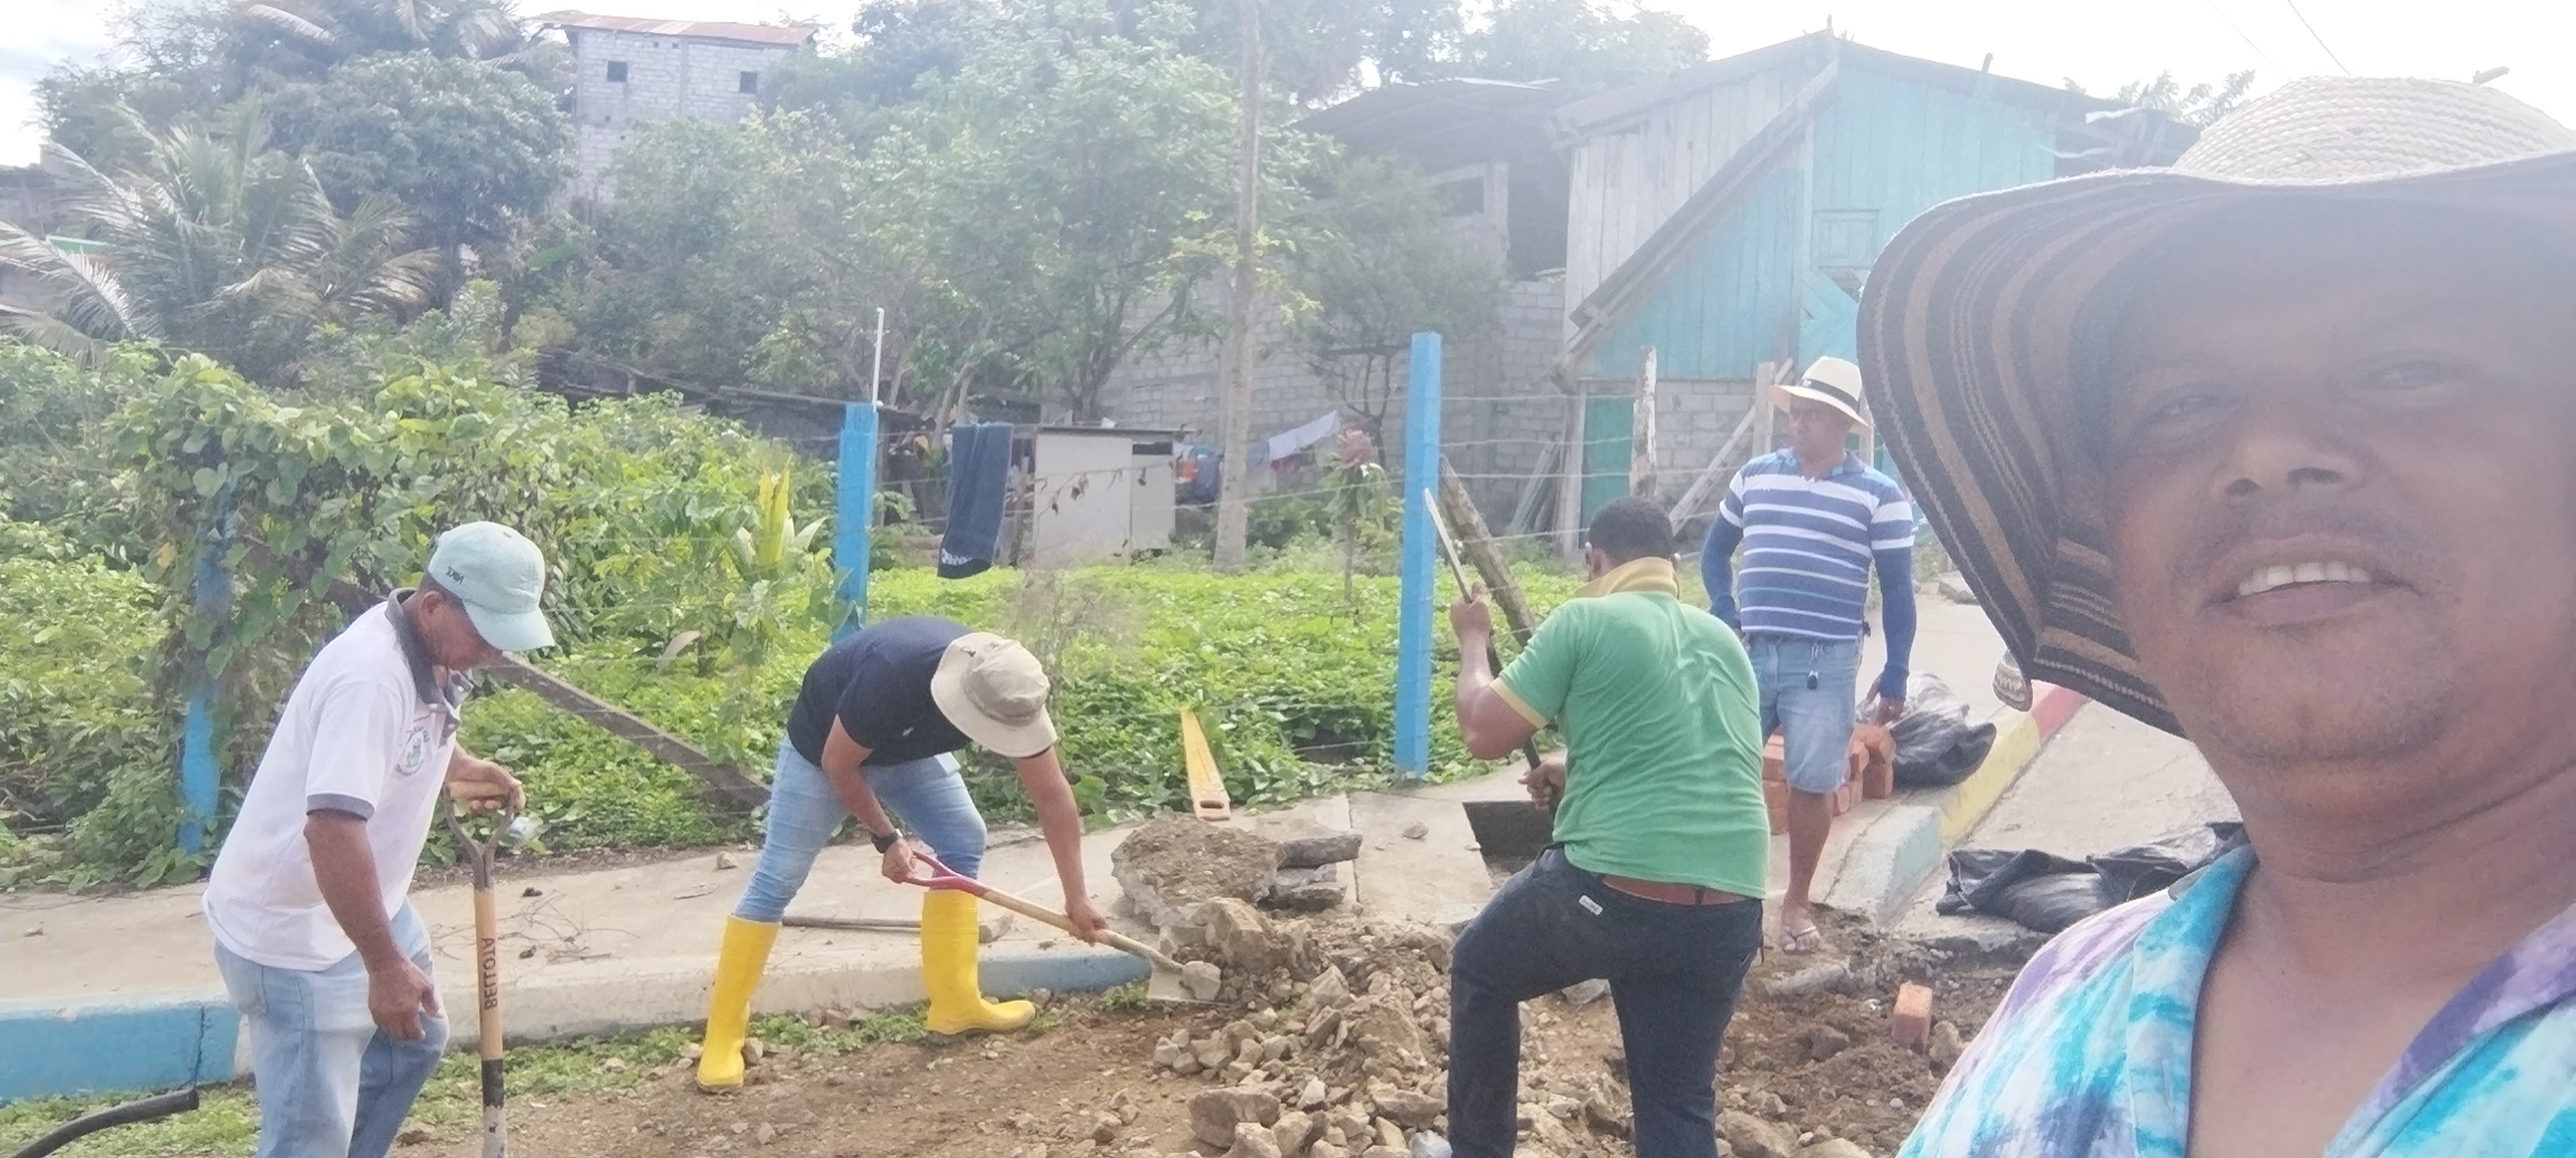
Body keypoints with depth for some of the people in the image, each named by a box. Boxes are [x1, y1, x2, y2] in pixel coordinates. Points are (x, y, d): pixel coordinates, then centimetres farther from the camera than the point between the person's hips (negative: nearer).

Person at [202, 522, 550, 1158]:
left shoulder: (432, 653, -1)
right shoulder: (371, 675, -31)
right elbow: (332, 828, -38)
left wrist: (465, 767, 0)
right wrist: (385, 966, -35)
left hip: (363, 904, 10)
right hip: (291, 932, -10)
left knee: (413, 1039, 27)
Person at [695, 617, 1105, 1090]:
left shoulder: (1012, 694, -27)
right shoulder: (891, 676, -44)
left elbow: (1053, 795, -17)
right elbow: (838, 766, -26)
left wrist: (1076, 895, -15)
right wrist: (887, 838, -18)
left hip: (908, 750, 6)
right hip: (823, 747, -6)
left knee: (964, 842, -3)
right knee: (777, 878, -7)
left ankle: (956, 1003, 5)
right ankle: (722, 1039, 0)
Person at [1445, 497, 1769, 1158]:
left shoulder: (1585, 620, -2)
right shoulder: (1724, 640, 17)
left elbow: (1485, 735, 0)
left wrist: (1473, 640, 16)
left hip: (1613, 889, -5)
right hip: (1728, 915, 5)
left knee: (1480, 973, 24)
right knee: (1679, 1103, 15)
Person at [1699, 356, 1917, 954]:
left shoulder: (1879, 495, -2)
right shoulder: (1754, 476, 8)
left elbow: (1898, 591, 1)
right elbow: (1715, 550, 19)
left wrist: (1896, 676, -3)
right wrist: (1725, 616, 3)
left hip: (1825, 661, -3)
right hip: (1750, 652, 3)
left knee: (1812, 783, 3)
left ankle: (1797, 903, 18)